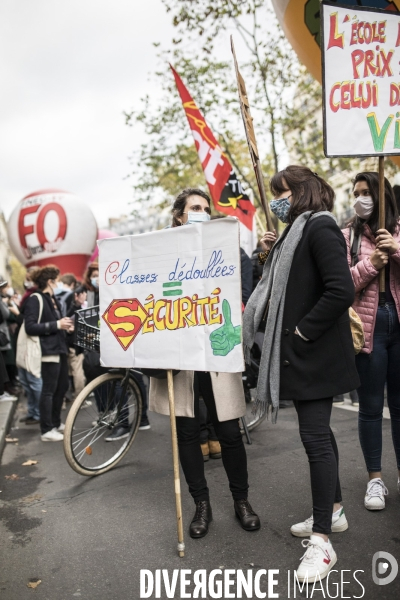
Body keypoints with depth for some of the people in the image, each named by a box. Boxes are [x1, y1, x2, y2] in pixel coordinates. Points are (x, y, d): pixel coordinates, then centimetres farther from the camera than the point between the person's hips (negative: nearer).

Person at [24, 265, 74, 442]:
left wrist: (65, 326, 2)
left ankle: (56, 423, 29)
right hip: (48, 350, -9)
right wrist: (56, 325, -20)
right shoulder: (35, 299, -10)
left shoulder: (52, 299, 18)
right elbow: (30, 327, -19)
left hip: (59, 348, 9)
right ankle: (47, 430, 5)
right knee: (49, 389, -3)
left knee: (62, 387, 15)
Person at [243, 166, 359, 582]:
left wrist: (302, 331, -18)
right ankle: (333, 510, 34)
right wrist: (273, 256, 4)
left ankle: (322, 540, 7)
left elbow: (341, 290, -24)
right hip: (297, 352, 10)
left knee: (314, 435, -5)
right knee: (317, 431, 17)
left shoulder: (320, 227, -13)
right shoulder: (296, 231, 16)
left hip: (314, 353, -10)